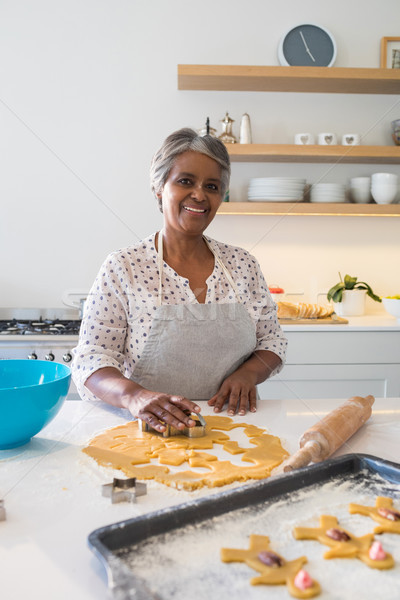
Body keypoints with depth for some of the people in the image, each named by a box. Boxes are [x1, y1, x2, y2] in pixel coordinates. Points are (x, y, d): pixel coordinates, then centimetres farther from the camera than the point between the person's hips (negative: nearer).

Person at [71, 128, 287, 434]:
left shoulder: (243, 264, 5)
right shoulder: (122, 268, -4)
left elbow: (273, 340, 12)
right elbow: (91, 360, -8)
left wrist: (248, 373, -10)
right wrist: (135, 395, -28)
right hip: (153, 431, -3)